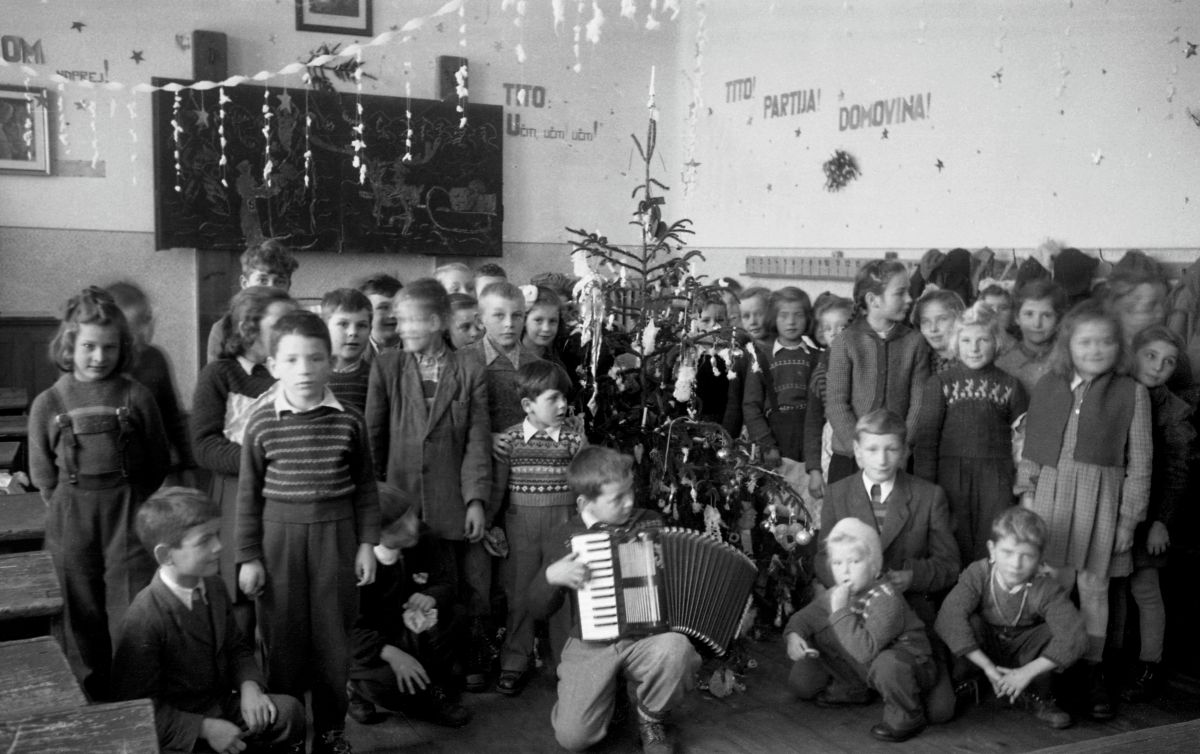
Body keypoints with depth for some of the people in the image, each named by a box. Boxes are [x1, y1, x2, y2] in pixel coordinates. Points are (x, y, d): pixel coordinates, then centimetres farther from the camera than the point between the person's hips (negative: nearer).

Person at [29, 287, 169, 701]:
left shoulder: (136, 397, -4)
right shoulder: (48, 403, 0)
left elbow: (159, 465, 3)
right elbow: (43, 474, 8)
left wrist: (126, 503, 3)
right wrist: (72, 509, 5)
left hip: (129, 514, -2)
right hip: (71, 521, 2)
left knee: (130, 615, -1)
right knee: (83, 614, 12)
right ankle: (90, 701, 27)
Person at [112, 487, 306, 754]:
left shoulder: (214, 588, 0)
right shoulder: (144, 619, -23)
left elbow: (236, 646, 13)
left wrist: (249, 686, -8)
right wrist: (205, 728, -24)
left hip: (221, 706, 7)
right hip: (177, 732, -7)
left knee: (289, 710, -13)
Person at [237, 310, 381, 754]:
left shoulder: (348, 421, -4)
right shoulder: (262, 424, -4)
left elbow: (365, 486, 4)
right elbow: (249, 495, 1)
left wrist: (367, 543, 2)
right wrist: (248, 557, 0)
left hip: (335, 534, 1)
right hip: (279, 536, 0)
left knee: (332, 637, 9)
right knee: (283, 638, 8)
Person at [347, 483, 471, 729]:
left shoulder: (424, 540, -11)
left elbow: (447, 582, -2)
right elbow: (350, 627, -22)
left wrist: (432, 596, -28)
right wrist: (391, 653, -38)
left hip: (413, 634, 5)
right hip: (371, 648, -4)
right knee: (389, 679, -34)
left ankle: (435, 692, -5)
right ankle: (359, 689, 4)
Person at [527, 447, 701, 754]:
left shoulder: (651, 524, 3)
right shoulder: (562, 540, -3)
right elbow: (539, 609, 2)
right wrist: (552, 576, -19)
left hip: (647, 639, 1)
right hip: (591, 647, -1)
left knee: (676, 648, -34)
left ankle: (652, 719, -2)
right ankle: (612, 688, 17)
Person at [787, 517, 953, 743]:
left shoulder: (886, 599, -31)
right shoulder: (836, 594, -6)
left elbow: (865, 651, -41)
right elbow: (804, 617, 6)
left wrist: (841, 611, -40)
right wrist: (793, 635, -16)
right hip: (863, 667, 7)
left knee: (887, 665, -43)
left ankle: (908, 718, -13)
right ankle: (850, 690, 20)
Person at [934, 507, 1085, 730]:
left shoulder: (1046, 589, -25)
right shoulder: (977, 574, -26)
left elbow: (1074, 637, -36)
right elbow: (948, 617, -39)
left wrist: (1028, 672, -38)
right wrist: (988, 667, -40)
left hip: (1023, 654, 1)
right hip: (982, 651, -1)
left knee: (1057, 632, -27)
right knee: (969, 623, -33)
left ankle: (1040, 697, -1)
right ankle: (957, 683, -6)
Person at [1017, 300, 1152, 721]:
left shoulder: (1132, 393, 1)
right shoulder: (1047, 387, 7)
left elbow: (1138, 462, 2)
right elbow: (1030, 445, 11)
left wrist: (1129, 516, -1)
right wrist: (1027, 491, 3)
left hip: (1101, 497, -1)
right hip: (1051, 492, 2)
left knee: (1094, 587, 6)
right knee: (1054, 584, 5)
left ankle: (1093, 674, 19)